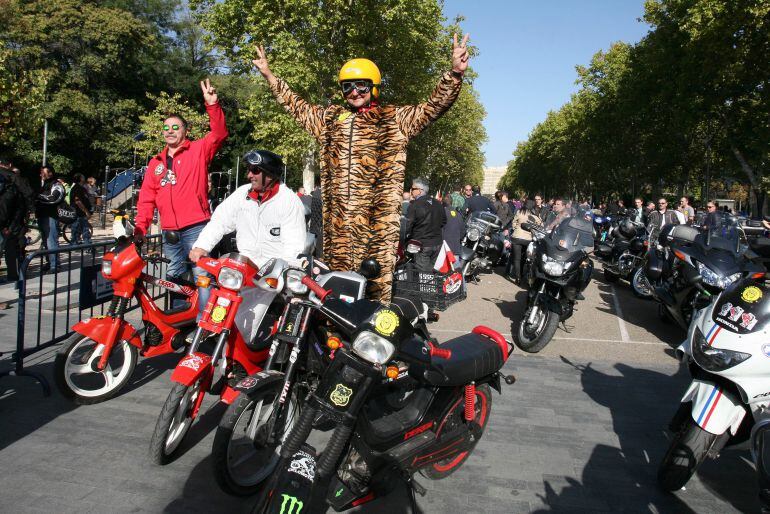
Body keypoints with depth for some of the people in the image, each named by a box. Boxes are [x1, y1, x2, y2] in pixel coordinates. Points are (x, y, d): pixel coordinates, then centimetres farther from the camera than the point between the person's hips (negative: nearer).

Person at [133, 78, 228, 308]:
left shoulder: (198, 150, 4)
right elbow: (146, 198, 13)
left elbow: (219, 134, -13)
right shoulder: (156, 163, 18)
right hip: (169, 233, 6)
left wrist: (212, 105, -27)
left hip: (196, 228, -6)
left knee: (202, 276, -12)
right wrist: (140, 228, 3)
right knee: (175, 279, 13)